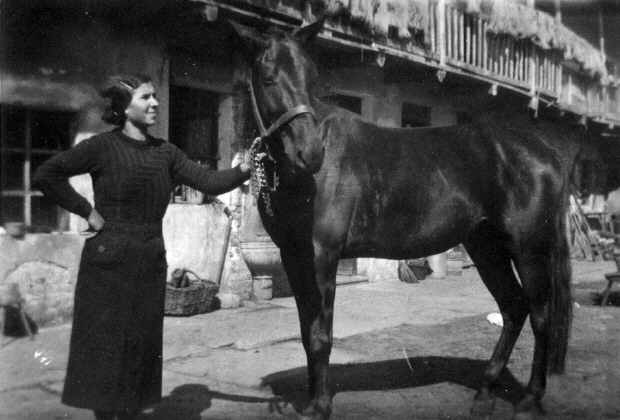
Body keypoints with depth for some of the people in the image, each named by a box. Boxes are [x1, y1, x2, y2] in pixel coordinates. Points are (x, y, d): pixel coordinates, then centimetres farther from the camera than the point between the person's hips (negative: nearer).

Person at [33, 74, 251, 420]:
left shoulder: (165, 152, 8)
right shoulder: (104, 147, -7)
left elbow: (209, 182, 0)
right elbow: (47, 175, -8)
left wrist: (244, 169, -15)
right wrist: (87, 212, -10)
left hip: (150, 262, 5)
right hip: (109, 261, -5)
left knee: (143, 346, 10)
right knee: (106, 346, 3)